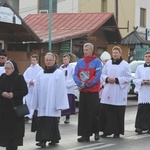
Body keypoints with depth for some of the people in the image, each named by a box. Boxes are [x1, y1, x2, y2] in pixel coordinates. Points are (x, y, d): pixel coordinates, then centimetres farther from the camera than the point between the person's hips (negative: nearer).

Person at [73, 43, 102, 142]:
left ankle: (96, 131, 17)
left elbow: (97, 76, -12)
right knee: (83, 113, 2)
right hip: (82, 91, 4)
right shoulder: (80, 62, 8)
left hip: (93, 91, -4)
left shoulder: (96, 61, -4)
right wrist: (80, 83, -13)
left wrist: (87, 84, -16)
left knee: (93, 113, -2)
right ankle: (84, 135, 6)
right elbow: (75, 74, 4)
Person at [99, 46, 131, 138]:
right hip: (108, 92, 4)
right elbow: (103, 74, 16)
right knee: (105, 111, -1)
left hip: (119, 92, -4)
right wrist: (107, 79, -6)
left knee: (118, 113, -2)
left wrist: (117, 80, -13)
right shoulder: (108, 63, 13)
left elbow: (128, 78, -4)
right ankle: (106, 131, 8)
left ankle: (117, 132, 6)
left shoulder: (125, 65, 0)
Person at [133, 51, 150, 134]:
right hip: (142, 93, 0)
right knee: (141, 110, -8)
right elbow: (135, 79, 10)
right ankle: (139, 127, -9)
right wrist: (141, 81, -8)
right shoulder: (140, 67, 11)